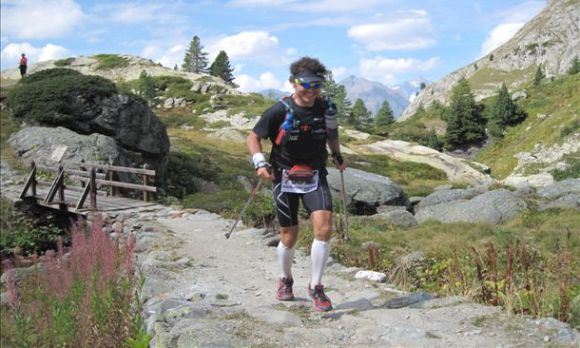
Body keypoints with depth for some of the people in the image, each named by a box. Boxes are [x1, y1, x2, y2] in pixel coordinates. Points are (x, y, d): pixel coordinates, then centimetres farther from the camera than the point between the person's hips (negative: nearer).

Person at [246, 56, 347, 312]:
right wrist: (260, 163, -16)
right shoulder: (279, 111, -13)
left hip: (315, 177, 2)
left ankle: (315, 286, -1)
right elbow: (253, 137, -4)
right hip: (285, 178, -2)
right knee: (289, 237, 7)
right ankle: (285, 280, 36)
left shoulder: (326, 108, -3)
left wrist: (337, 156, 12)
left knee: (324, 228, -17)